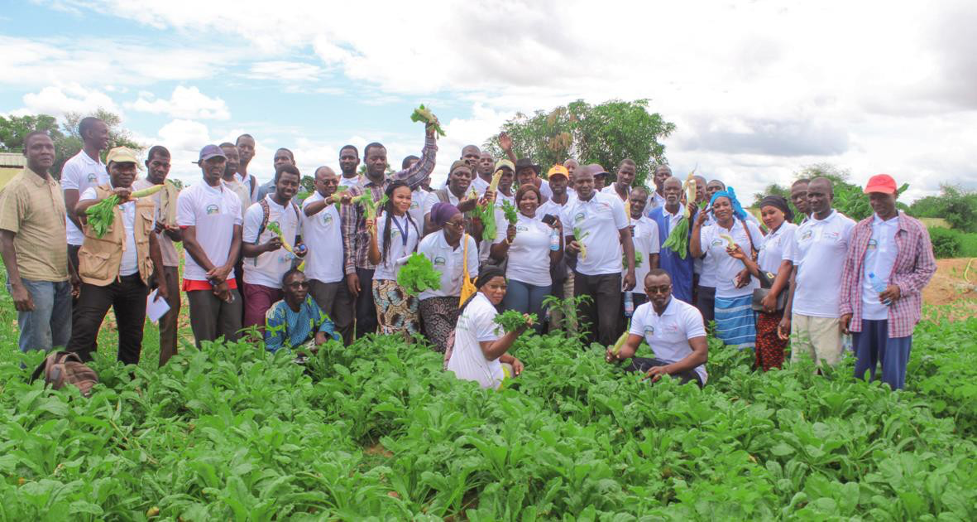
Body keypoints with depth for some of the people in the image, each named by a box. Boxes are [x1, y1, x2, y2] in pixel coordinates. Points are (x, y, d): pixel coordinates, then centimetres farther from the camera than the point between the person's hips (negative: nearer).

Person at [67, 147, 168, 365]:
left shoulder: (145, 201, 13)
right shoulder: (96, 193, -1)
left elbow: (152, 241, 16)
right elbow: (79, 209, -25)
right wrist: (111, 198, -44)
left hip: (135, 280, 5)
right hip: (100, 278, -4)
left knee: (133, 338, 12)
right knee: (84, 333, -12)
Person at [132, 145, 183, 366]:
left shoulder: (174, 193, 15)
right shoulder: (134, 188, 5)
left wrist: (172, 230, -8)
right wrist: (148, 229, -17)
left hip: (169, 262, 3)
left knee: (170, 319, 3)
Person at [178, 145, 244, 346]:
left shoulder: (233, 198, 13)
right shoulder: (188, 195, -2)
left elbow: (237, 238, 10)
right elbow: (189, 240, -6)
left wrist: (225, 269, -8)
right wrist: (216, 275, -8)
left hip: (229, 280, 5)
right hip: (200, 279, -4)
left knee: (233, 340, 4)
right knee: (206, 343, -2)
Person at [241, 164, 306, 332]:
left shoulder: (296, 211, 10)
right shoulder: (257, 210, -8)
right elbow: (245, 249, -9)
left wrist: (300, 249, 0)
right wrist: (266, 247, -30)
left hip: (286, 281, 5)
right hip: (259, 282, -5)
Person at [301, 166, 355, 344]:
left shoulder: (335, 204, 14)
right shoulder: (312, 201, -8)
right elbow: (309, 209, -34)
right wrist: (331, 199, -53)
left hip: (340, 274, 7)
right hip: (320, 276, -7)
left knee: (345, 323, 12)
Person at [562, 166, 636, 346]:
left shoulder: (612, 201, -3)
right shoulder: (568, 210, 5)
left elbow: (626, 236, 0)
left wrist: (631, 271, -6)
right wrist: (571, 247, -13)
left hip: (609, 273, -3)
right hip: (582, 275, 3)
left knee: (608, 326, -7)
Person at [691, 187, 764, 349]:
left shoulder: (748, 226, 3)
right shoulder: (708, 231, 3)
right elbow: (695, 252, -13)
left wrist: (749, 270, -10)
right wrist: (697, 224, -16)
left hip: (751, 293, 0)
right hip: (725, 297, 0)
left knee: (752, 340, 4)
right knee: (729, 342, 4)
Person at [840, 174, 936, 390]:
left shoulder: (915, 229, 2)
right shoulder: (861, 228, 10)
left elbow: (927, 268, 4)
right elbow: (849, 269, 10)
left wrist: (901, 288, -14)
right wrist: (846, 308, 4)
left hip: (897, 315, -3)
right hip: (862, 314, 3)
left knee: (893, 379, 2)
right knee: (859, 376, 10)